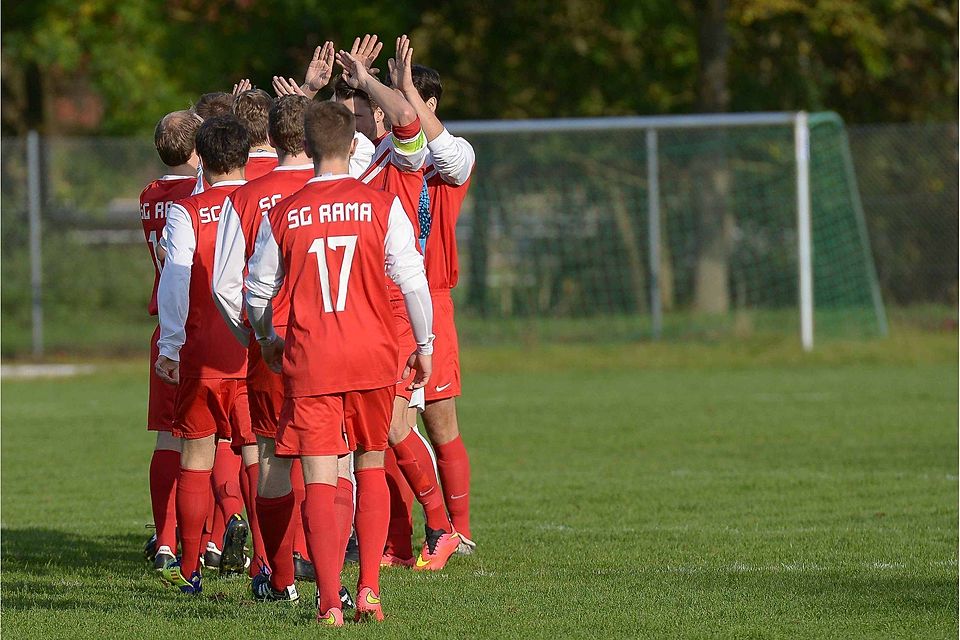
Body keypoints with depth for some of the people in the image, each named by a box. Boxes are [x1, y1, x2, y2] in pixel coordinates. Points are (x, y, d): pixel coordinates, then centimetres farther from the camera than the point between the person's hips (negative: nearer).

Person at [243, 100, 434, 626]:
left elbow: (257, 291, 10)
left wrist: (266, 340, 28)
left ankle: (329, 602, -9)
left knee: (319, 480, -1)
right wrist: (424, 345, 10)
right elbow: (413, 281, -3)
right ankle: (369, 588, 9)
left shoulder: (282, 214, 1)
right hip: (374, 356, 1)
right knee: (371, 466, 17)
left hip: (309, 360, -1)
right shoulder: (382, 206, -2)